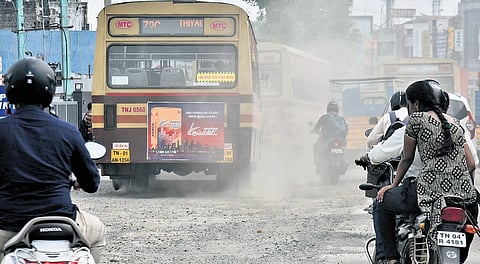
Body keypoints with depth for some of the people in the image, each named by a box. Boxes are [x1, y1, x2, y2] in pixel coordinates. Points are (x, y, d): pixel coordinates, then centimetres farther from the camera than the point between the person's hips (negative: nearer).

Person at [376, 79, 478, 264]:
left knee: (383, 202, 15)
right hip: (464, 192, 5)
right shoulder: (454, 123, 20)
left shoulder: (416, 119, 4)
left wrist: (393, 185, 25)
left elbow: (407, 159, 11)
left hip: (431, 191, -5)